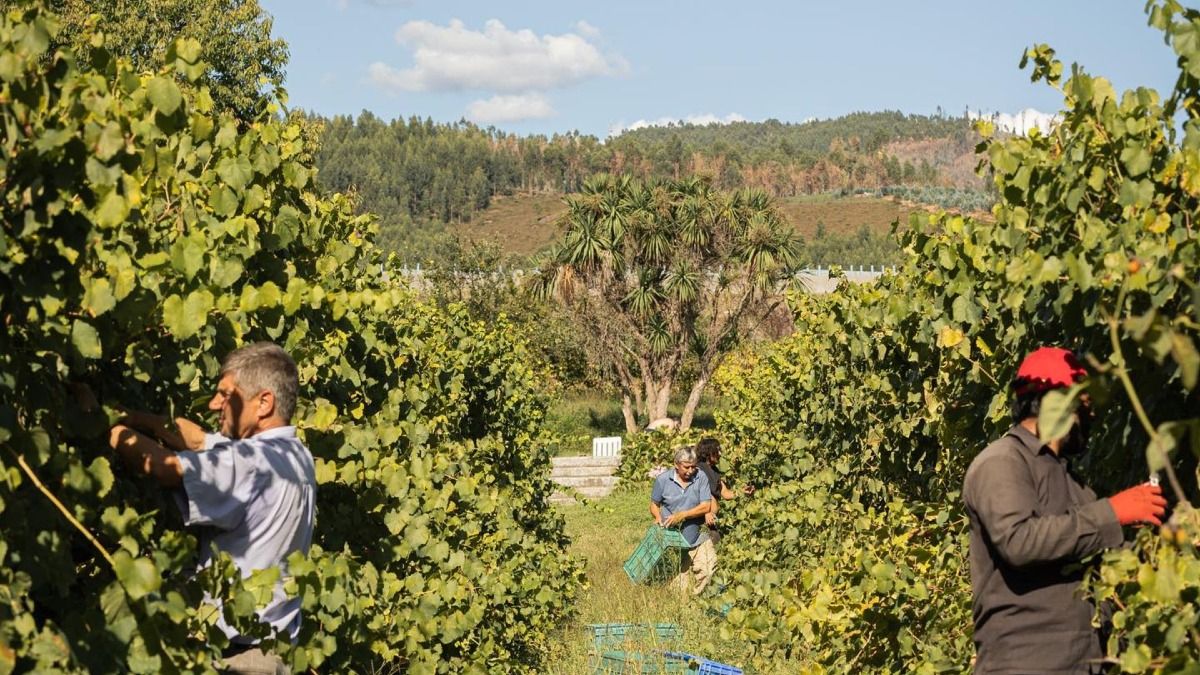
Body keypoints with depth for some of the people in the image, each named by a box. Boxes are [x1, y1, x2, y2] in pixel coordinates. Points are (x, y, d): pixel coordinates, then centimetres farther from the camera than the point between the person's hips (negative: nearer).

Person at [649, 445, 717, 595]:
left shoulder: (701, 478, -3)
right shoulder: (663, 480, 0)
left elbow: (706, 506, -7)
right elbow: (654, 504, 12)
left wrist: (682, 515, -17)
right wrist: (658, 517, -10)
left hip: (695, 533, 0)